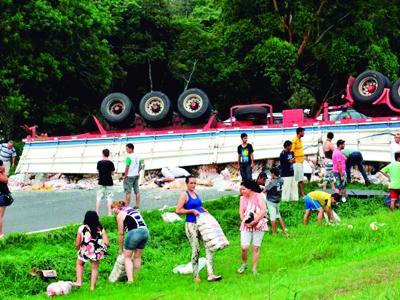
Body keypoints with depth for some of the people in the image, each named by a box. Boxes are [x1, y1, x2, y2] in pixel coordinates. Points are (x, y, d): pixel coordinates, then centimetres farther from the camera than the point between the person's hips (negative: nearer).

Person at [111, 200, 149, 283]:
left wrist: (120, 248, 16)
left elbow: (121, 233, 6)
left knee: (127, 257, 6)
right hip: (145, 232, 7)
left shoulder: (120, 215, 5)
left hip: (135, 233, -7)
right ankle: (134, 277, 26)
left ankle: (130, 280, -5)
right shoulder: (133, 209, 25)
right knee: (137, 257, 19)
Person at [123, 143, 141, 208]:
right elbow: (139, 167, 13)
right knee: (137, 191, 10)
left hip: (129, 176, -8)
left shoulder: (129, 157, -17)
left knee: (128, 192, -3)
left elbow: (127, 168, -19)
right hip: (136, 175, 8)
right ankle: (137, 205, 14)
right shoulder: (137, 156, 7)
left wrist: (125, 176, -10)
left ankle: (127, 206, -2)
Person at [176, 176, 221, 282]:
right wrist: (192, 211, -15)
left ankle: (210, 275, -9)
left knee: (209, 246, -6)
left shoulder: (196, 194, 15)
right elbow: (178, 210, -12)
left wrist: (202, 209, 12)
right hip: (191, 225, -6)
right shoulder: (184, 195, -6)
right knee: (196, 250, -3)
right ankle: (196, 276, 9)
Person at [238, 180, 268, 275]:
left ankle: (254, 269, 11)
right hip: (246, 225, 2)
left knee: (256, 247, 2)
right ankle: (244, 264, 17)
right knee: (244, 247, -8)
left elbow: (263, 211, -14)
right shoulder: (243, 198, 6)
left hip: (258, 225, -2)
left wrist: (254, 222, -19)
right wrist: (245, 222, -16)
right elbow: (241, 212, 1)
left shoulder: (259, 197, -6)